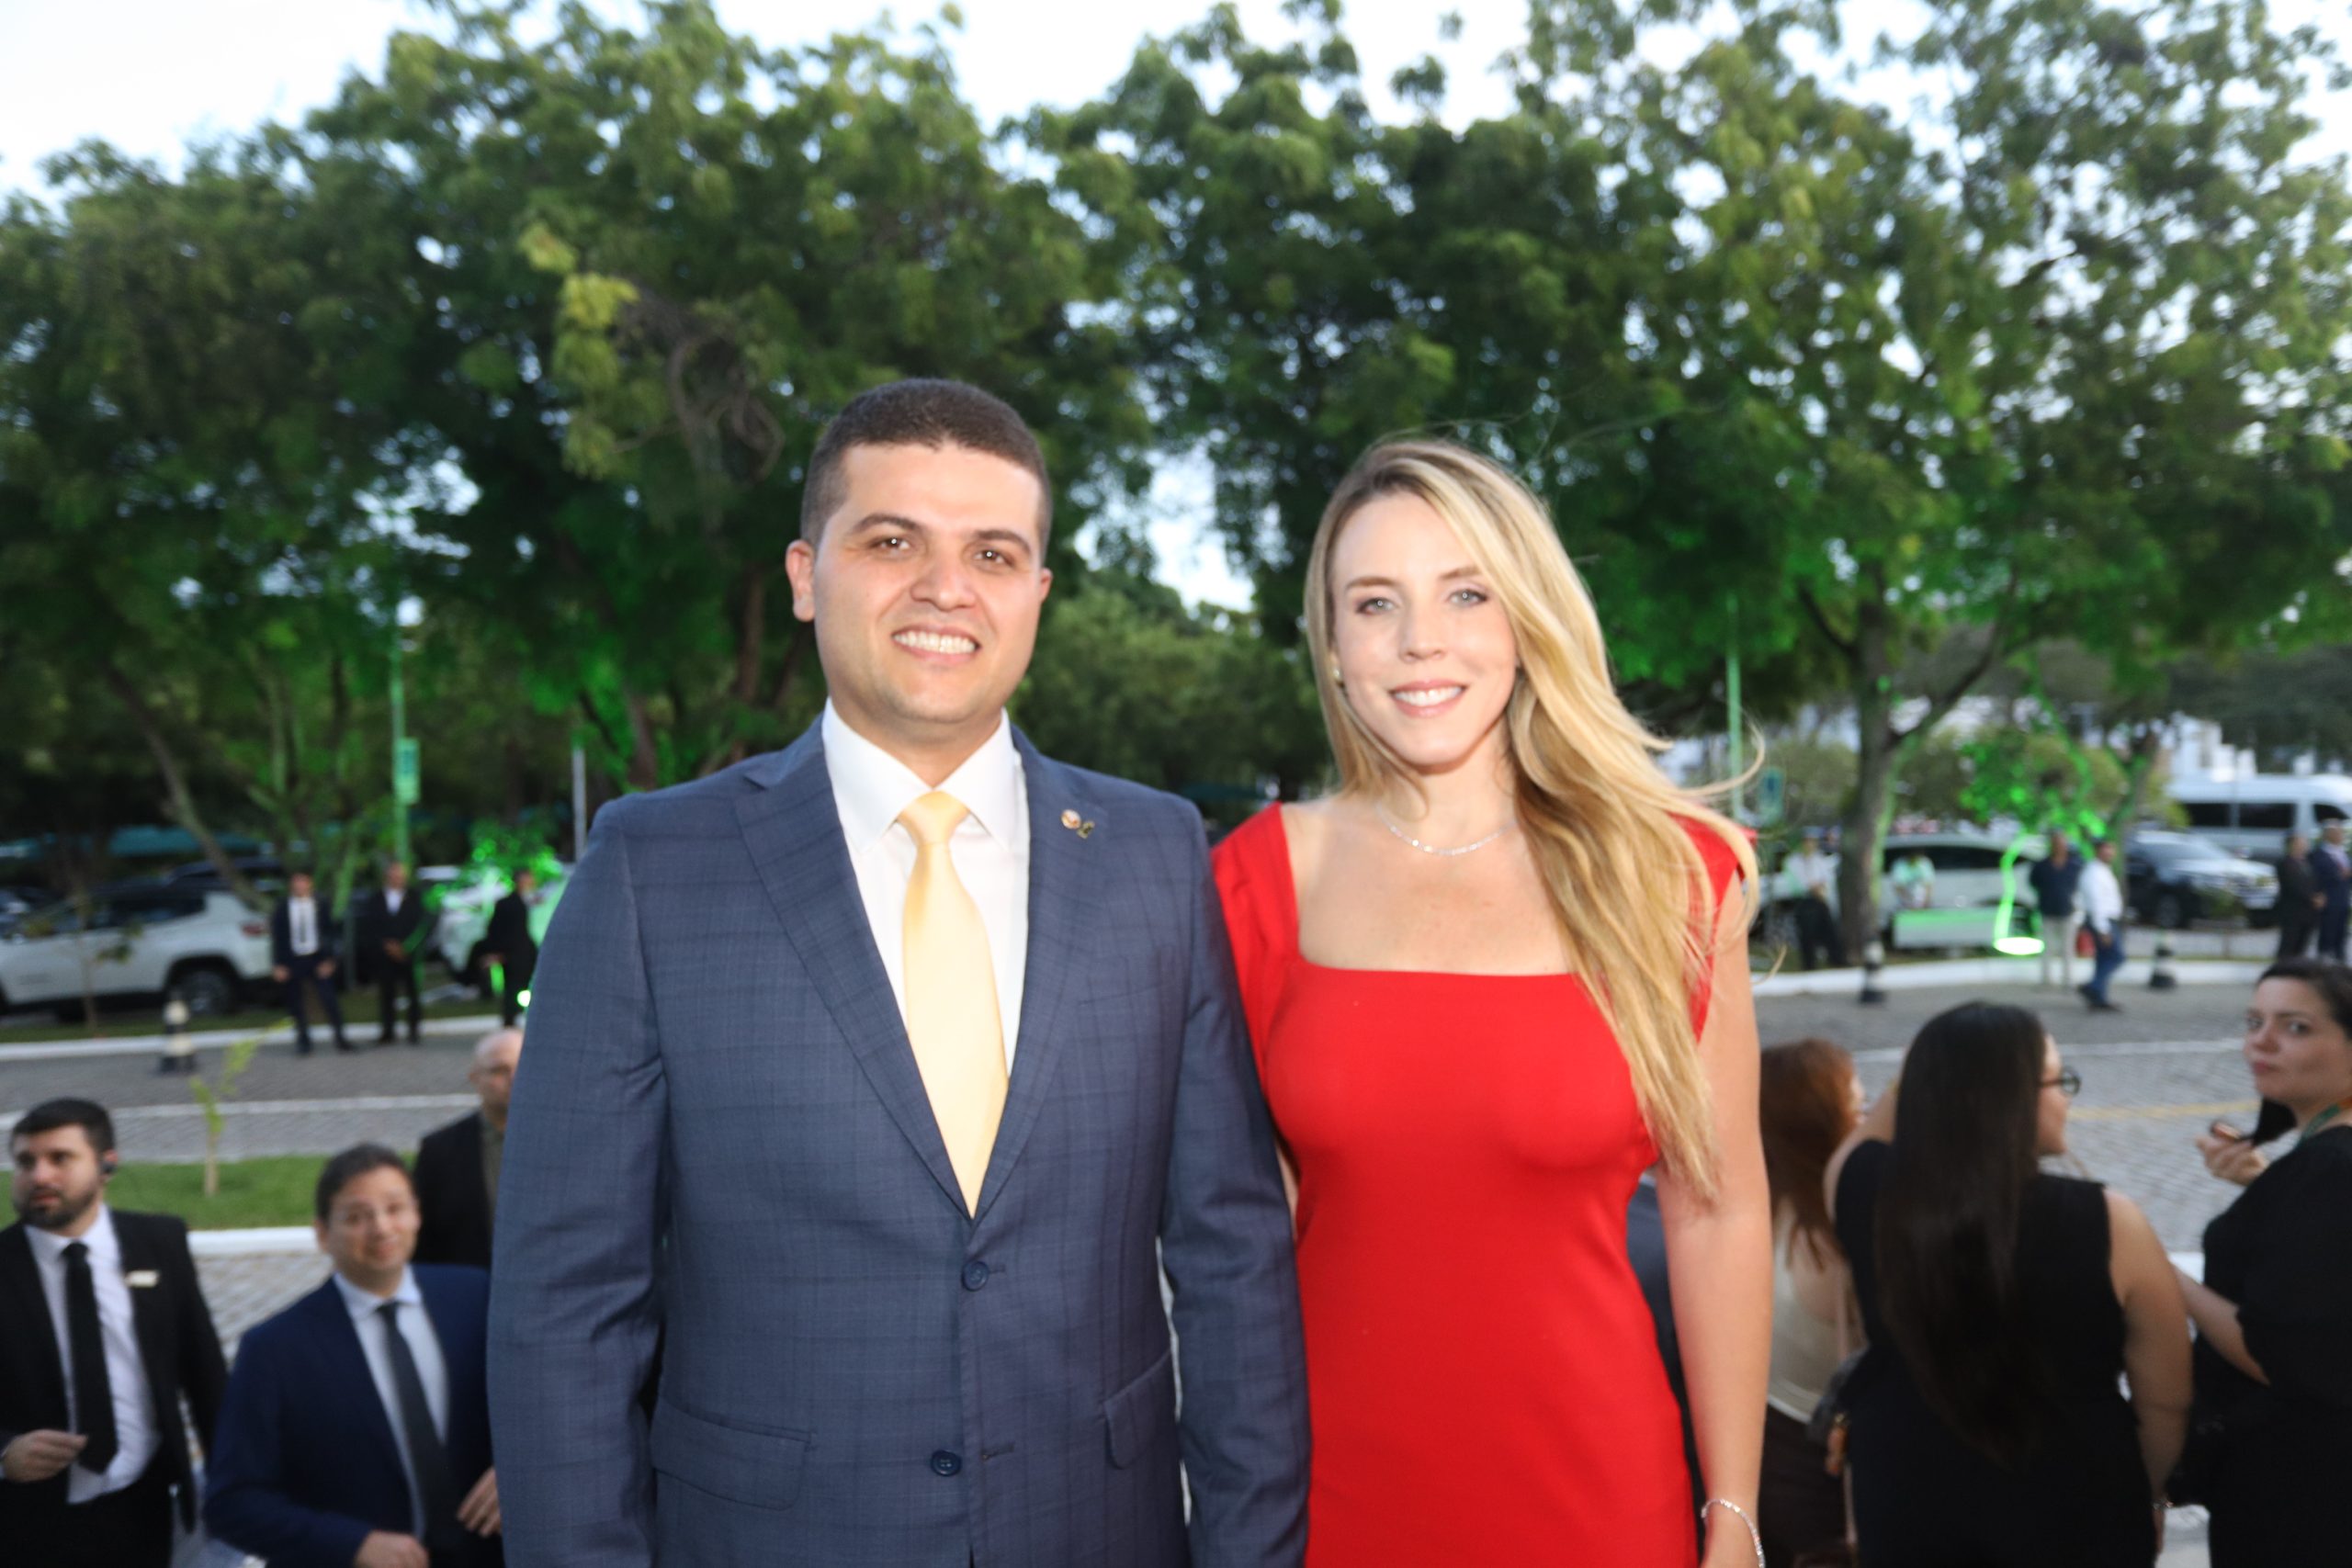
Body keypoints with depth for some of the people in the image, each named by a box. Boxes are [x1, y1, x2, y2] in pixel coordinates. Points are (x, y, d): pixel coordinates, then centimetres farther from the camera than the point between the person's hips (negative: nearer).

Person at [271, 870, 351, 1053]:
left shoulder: (320, 904, 0)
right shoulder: (282, 907, 0)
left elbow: (330, 933, 2)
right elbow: (276, 938, 3)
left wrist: (328, 960, -5)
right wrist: (278, 965, -1)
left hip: (317, 960, -1)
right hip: (293, 961, 1)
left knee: (328, 998, -8)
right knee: (296, 1003, 5)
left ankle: (339, 1037, 1)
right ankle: (303, 1040, 20)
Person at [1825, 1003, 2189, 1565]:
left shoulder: (1865, 1192, -14)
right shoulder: (2107, 1225, -21)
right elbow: (2166, 1402, -8)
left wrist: (1937, 1066, 3)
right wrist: (2143, 1497, 10)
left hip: (1902, 1509, 2)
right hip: (2072, 1517, -2)